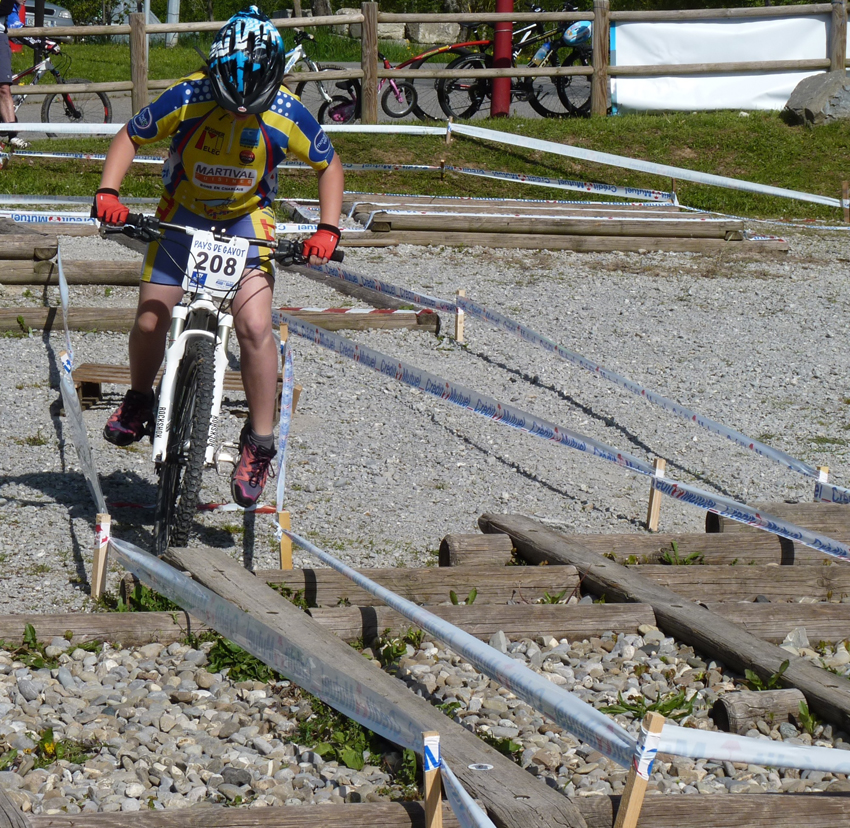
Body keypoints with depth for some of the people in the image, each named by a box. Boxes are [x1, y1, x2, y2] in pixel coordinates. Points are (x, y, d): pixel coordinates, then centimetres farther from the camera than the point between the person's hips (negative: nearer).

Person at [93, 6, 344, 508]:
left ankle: (261, 443, -5)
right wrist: (108, 192, -24)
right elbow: (130, 138, -9)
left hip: (248, 215, -1)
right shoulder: (187, 99, -26)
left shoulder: (287, 115, -25)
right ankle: (139, 402, 28)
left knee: (254, 327, -19)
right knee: (151, 322, -4)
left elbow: (329, 165, -6)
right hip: (184, 211, 1)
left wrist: (328, 229, -17)